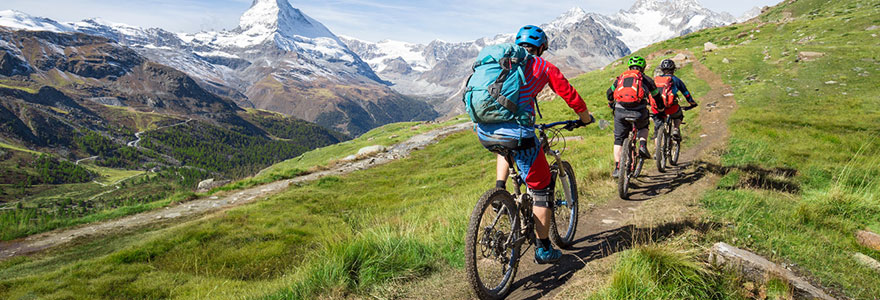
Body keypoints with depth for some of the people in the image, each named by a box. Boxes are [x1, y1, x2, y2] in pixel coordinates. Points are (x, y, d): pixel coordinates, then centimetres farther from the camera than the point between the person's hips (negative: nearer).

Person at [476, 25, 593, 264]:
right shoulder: (544, 67, 14)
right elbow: (570, 95, 19)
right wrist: (585, 118, 38)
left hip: (484, 133, 5)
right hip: (516, 132, -5)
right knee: (541, 190, 14)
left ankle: (499, 191, 25)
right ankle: (543, 249, 23)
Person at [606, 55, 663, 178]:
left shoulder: (621, 77, 23)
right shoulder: (646, 79, 19)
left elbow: (609, 93, 30)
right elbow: (656, 96, 26)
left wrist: (612, 105, 50)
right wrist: (661, 109, 44)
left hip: (620, 111, 1)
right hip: (639, 112, 0)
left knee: (618, 140, 13)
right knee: (643, 127, 34)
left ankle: (617, 168, 7)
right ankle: (642, 146, 9)